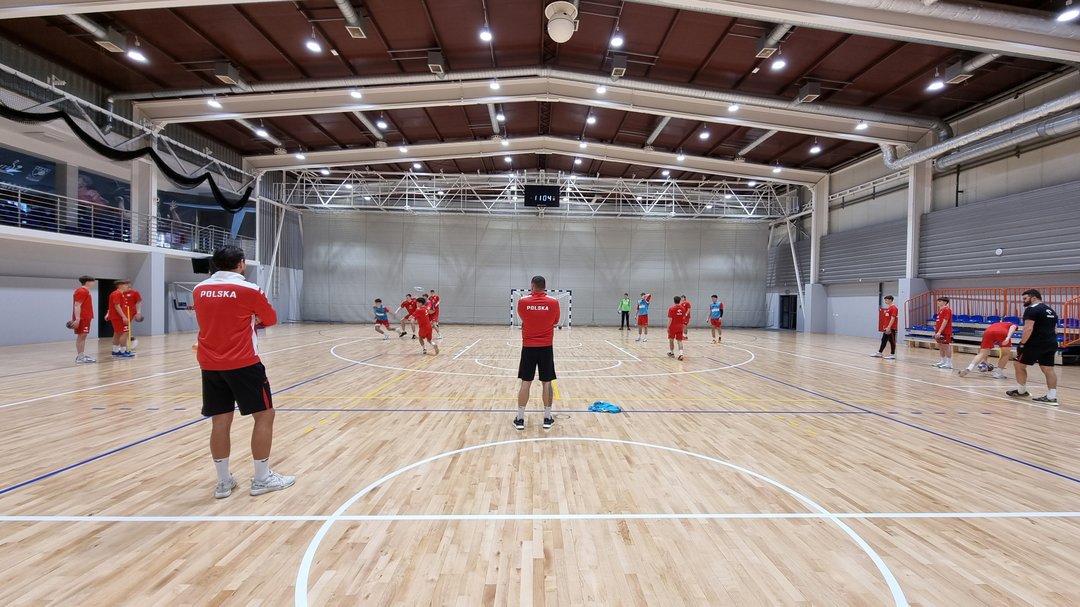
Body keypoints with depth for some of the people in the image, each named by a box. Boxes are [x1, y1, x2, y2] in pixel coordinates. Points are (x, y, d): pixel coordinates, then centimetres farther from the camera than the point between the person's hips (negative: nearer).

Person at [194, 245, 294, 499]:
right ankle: (262, 479, 10)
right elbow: (271, 320, 4)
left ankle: (223, 481, 18)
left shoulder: (199, 290, 6)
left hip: (210, 365, 6)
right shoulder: (249, 289, -9)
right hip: (243, 364, -6)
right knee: (264, 415, 5)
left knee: (220, 420, 11)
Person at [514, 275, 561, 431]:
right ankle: (547, 418, 14)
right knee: (546, 383, 8)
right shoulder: (553, 302, -5)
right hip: (546, 347, 0)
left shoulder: (522, 301, -6)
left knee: (525, 382, 5)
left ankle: (520, 419, 10)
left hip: (528, 347, 0)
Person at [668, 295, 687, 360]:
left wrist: (668, 327, -6)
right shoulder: (683, 308, 0)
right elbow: (684, 318, 8)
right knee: (680, 341, 3)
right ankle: (681, 354, -13)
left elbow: (670, 320, -13)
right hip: (680, 327, 3)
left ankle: (671, 353, 28)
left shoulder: (671, 309, -12)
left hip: (673, 327, -3)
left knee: (671, 340, 15)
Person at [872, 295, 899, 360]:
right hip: (886, 328, 9)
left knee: (892, 341, -2)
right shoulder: (888, 308, 16)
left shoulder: (893, 308, -13)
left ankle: (892, 355, 5)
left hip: (891, 328, -9)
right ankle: (879, 353, 15)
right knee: (883, 340, 11)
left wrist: (889, 327, -24)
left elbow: (893, 318, -20)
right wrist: (885, 326, 21)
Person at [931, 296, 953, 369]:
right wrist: (936, 331, 19)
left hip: (945, 332, -9)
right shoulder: (940, 310, 16)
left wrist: (939, 332, -24)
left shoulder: (946, 309, -13)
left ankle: (949, 364, 1)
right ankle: (943, 361, 24)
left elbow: (945, 321, -20)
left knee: (946, 347, -4)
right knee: (940, 346, 14)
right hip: (940, 332, 9)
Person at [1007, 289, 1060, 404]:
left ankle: (1021, 391, 18)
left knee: (1020, 365, 7)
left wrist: (1021, 344, -16)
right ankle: (1052, 397, 6)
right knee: (1048, 369, 7)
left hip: (1035, 344, -8)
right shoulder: (1051, 310, 18)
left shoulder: (1032, 309, -12)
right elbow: (1055, 329, 23)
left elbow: (1028, 328, -21)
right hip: (1051, 344, 9)